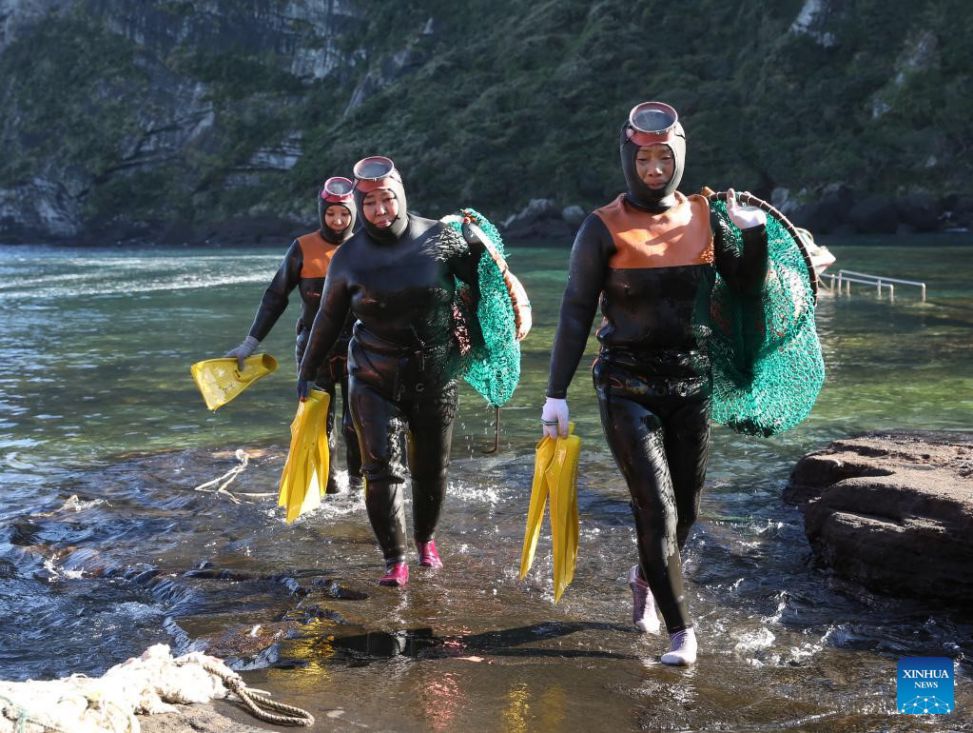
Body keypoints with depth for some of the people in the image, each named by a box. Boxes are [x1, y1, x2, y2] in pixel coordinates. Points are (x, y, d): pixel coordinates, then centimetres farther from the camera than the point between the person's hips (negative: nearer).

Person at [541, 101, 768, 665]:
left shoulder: (704, 217, 5)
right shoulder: (604, 228, -6)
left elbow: (747, 287, 11)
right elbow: (576, 313, -5)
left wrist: (756, 231, -6)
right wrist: (556, 394, -7)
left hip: (692, 384, 4)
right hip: (629, 386, -4)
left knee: (685, 508, 13)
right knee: (655, 507, -8)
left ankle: (646, 578, 42)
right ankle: (681, 628, 4)